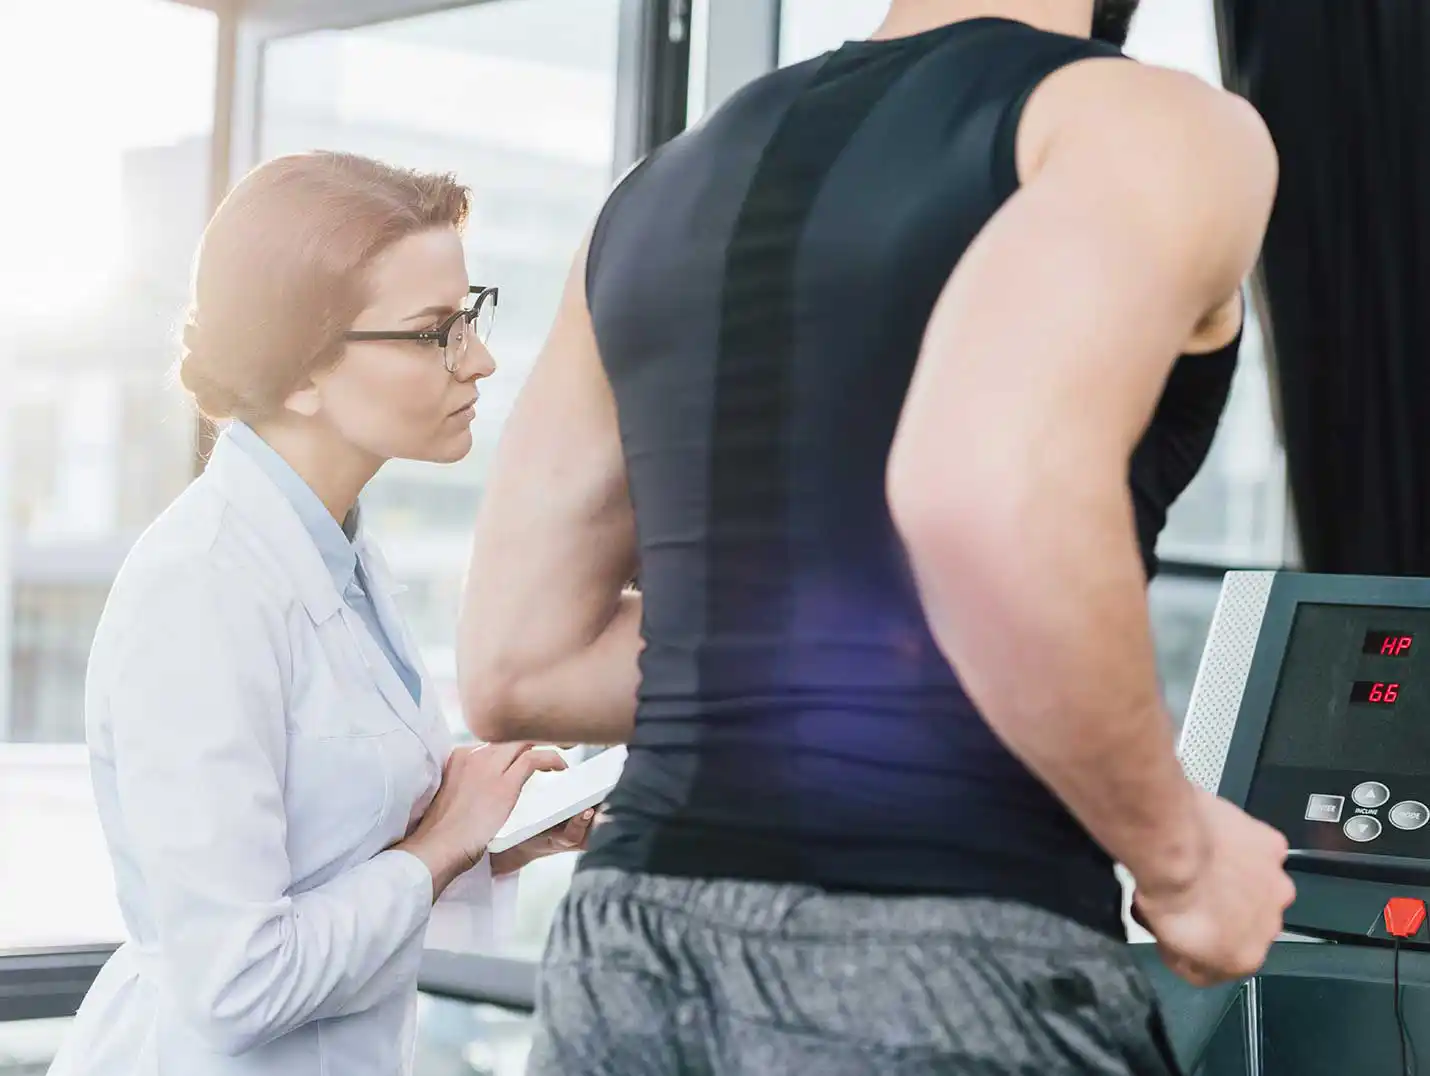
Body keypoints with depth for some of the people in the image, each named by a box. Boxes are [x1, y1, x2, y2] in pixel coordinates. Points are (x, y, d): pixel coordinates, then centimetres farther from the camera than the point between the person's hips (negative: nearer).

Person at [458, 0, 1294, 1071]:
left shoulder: (668, 187, 16)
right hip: (945, 971, -6)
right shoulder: (1152, 124, -4)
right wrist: (1177, 853, -10)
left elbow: (516, 667, 15)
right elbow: (993, 497, -24)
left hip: (630, 958, 7)